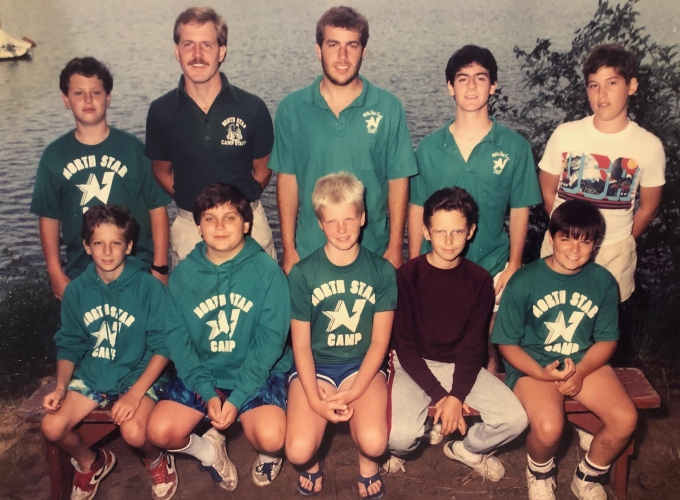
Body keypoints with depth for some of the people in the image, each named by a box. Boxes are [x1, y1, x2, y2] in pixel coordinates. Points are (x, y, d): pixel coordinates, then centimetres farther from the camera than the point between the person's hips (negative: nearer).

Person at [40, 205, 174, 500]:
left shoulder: (148, 286, -13)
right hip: (91, 375, 4)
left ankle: (157, 461, 9)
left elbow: (162, 347, -11)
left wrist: (136, 393, -20)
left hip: (138, 374, -4)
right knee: (52, 427, -18)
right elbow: (69, 345, 8)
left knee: (134, 432, -29)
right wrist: (60, 388, -8)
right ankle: (90, 463, 16)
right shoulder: (76, 290, -1)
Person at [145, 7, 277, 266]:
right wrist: (189, 202, -1)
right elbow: (162, 170, 9)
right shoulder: (161, 111, -4)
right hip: (188, 227, 1)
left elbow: (262, 169, 4)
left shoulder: (252, 108, -9)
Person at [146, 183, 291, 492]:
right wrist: (208, 393, -15)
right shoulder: (182, 275, -2)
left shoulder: (267, 271, -10)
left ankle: (268, 455, 14)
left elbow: (270, 339, -12)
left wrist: (237, 398, -18)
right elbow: (178, 341, -4)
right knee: (160, 431, -17)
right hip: (200, 374, 3)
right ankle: (209, 450, 17)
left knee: (270, 437, -26)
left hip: (258, 374, -2)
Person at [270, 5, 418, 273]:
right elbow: (287, 179, 1)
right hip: (309, 252, 1)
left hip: (373, 252, 0)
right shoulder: (291, 108, -2)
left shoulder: (388, 108, -5)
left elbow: (398, 181, -2)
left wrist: (395, 248, -3)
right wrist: (289, 249, -1)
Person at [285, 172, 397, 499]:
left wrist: (353, 391, -15)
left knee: (373, 442, -26)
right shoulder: (303, 273, -5)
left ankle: (367, 461, 12)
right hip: (315, 366, 0)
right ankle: (312, 462, 16)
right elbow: (301, 343, -3)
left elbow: (380, 340, -3)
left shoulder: (382, 271, -3)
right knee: (298, 450, -23)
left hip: (363, 365, 0)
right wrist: (314, 398, -16)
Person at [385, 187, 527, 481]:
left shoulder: (479, 280, -3)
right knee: (400, 435, -27)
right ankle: (395, 450, 13)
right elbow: (404, 343, -10)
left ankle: (466, 449, 17)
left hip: (459, 365, 3)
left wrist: (457, 395, -18)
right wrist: (438, 395, -19)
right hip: (413, 364, -3)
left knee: (515, 419, -15)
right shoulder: (408, 275, -11)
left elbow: (473, 345, -3)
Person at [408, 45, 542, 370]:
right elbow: (417, 209, 4)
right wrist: (414, 266, 3)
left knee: (485, 352, 11)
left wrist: (514, 267, -2)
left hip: (490, 269, -1)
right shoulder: (429, 147, 0)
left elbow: (519, 211, 1)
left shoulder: (514, 147, -4)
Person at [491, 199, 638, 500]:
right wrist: (542, 374, -21)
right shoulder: (524, 282, -11)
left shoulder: (603, 282, -2)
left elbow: (607, 340, 5)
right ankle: (540, 474, 10)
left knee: (626, 419, -18)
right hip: (533, 365, -3)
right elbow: (507, 343, -6)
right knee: (549, 428, -29)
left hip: (585, 362, 4)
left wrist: (580, 372, -13)